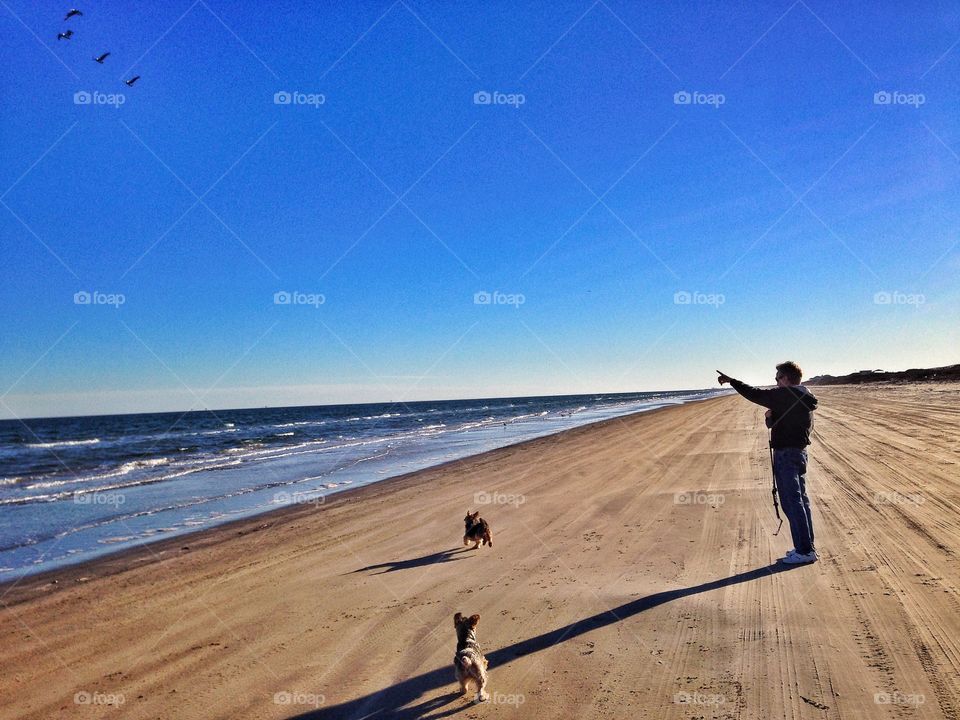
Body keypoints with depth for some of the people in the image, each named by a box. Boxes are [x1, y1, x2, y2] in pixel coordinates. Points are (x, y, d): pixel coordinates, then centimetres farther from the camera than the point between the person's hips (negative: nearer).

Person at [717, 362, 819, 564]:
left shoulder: (785, 395, -16)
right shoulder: (805, 398, 14)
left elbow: (754, 394, -11)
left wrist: (731, 381, -1)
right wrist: (772, 415, 3)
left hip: (786, 454, -10)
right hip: (800, 452, 10)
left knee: (792, 502, -6)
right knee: (801, 500, 14)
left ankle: (805, 551, -4)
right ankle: (807, 547, 21)